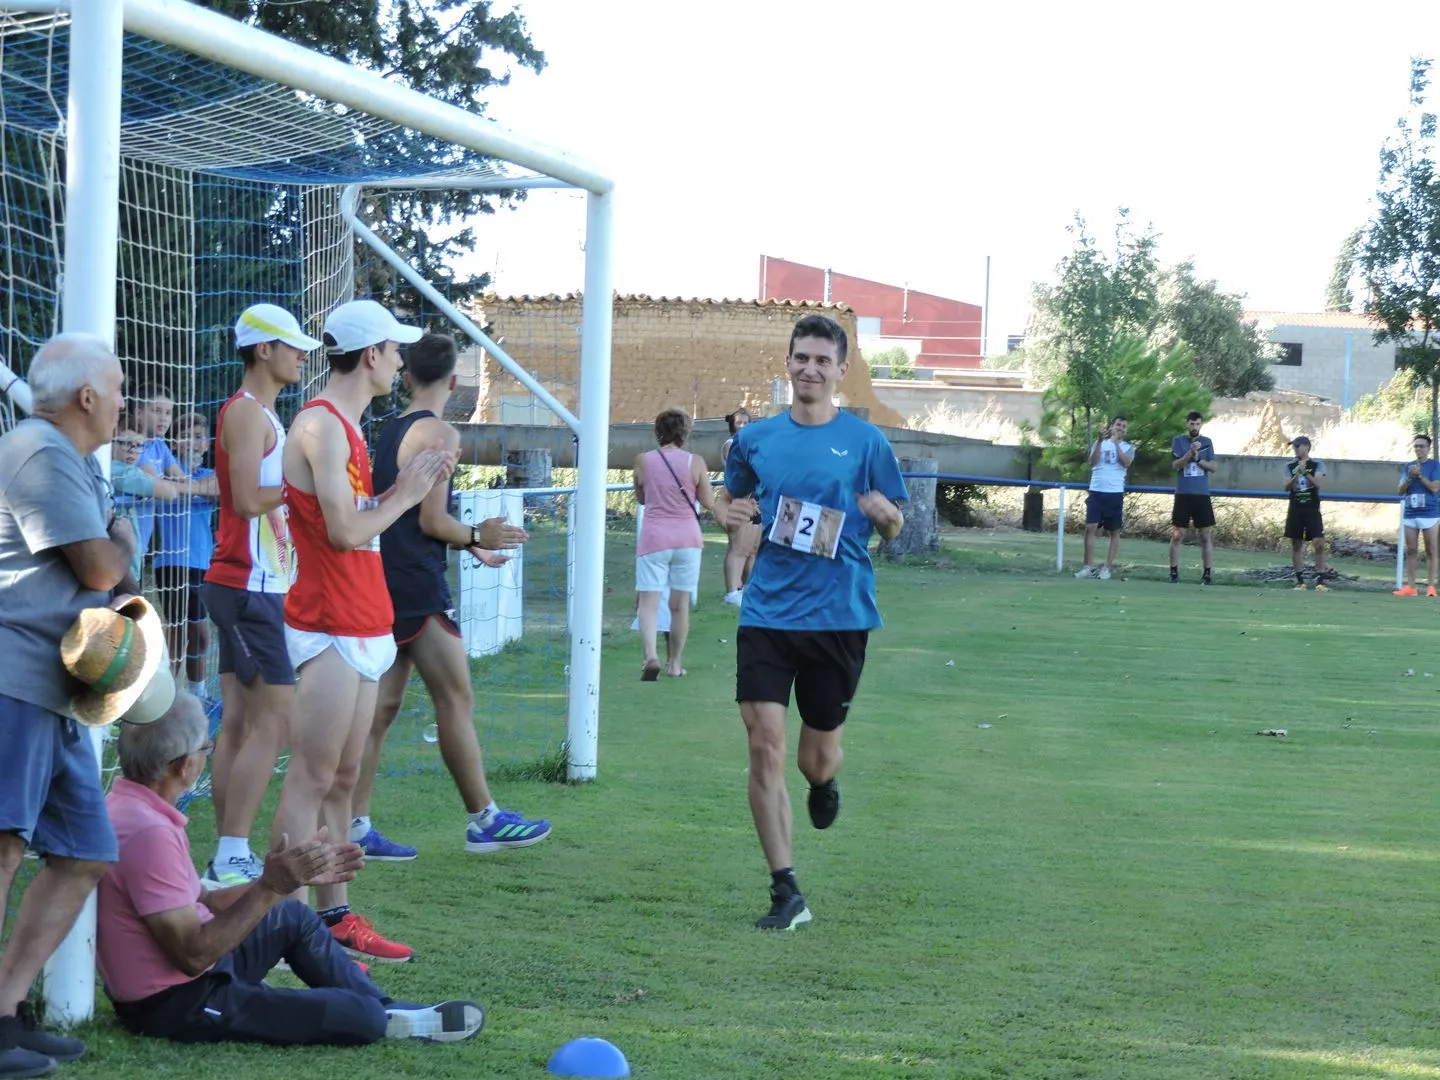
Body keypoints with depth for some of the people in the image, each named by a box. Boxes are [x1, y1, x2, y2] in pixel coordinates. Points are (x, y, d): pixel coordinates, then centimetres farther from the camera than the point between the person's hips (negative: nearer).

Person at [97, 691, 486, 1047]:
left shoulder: (130, 808, 3)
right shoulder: (148, 833, -28)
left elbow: (199, 907, 8)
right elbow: (193, 954, -27)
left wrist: (291, 879, 8)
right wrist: (269, 889, -26)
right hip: (180, 1006, -11)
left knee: (293, 917, 27)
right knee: (361, 1015, -8)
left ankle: (384, 1009, 34)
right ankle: (386, 1022, 26)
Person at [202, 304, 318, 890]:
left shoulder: (260, 413, 19)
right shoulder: (247, 412, -12)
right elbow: (247, 499, -21)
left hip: (245, 584, 10)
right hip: (249, 584, -10)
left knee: (239, 722, 9)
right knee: (274, 722, -12)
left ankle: (229, 860, 10)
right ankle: (231, 858, -13)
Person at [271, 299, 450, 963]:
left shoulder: (347, 427, 18)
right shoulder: (322, 427, -13)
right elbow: (345, 533, -19)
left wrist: (410, 487, 11)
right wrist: (406, 495, -6)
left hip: (364, 627, 10)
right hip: (331, 628, -10)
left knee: (342, 782, 12)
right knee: (312, 780, -8)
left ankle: (335, 917, 16)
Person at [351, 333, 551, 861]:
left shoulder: (391, 432, 15)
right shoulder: (439, 434, -11)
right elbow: (432, 522, -16)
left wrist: (471, 546, 27)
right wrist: (479, 537, 1)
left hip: (388, 582, 8)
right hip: (419, 587, -8)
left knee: (382, 705, 8)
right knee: (456, 701, 0)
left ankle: (354, 826, 7)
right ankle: (484, 819, 6)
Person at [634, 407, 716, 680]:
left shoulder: (643, 460, -2)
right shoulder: (695, 462, -5)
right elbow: (709, 503, 1)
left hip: (654, 537, -1)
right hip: (687, 538, 1)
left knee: (649, 601, -6)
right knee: (680, 604, 12)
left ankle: (651, 655, -28)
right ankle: (675, 663, 20)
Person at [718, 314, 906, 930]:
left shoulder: (865, 441, 1)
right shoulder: (755, 439, 7)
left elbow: (894, 529, 7)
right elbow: (731, 498, 21)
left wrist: (884, 515, -16)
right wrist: (729, 511, -3)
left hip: (839, 616, -1)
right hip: (767, 609, 1)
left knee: (817, 755, 7)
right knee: (764, 746, -10)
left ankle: (824, 784, 47)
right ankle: (786, 893, -3)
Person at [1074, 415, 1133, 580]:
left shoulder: (1128, 447, 7)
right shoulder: (1100, 443, 10)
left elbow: (1126, 462, -13)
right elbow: (1092, 462, -6)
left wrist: (1116, 442, -14)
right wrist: (1100, 441, -16)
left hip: (1115, 493, -1)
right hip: (1096, 491, 1)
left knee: (1114, 531, 2)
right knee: (1090, 528, -6)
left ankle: (1108, 567, 8)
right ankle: (1089, 566, -1)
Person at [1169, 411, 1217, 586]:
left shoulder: (1207, 442, 7)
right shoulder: (1178, 441, 3)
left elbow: (1213, 467, 2)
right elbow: (1175, 465, -7)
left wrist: (1198, 458, -13)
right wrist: (1191, 452, -20)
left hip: (1202, 494, 1)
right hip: (1183, 494, -1)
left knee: (1206, 536, 0)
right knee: (1177, 535, -1)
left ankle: (1206, 574, 3)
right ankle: (1174, 572, 5)